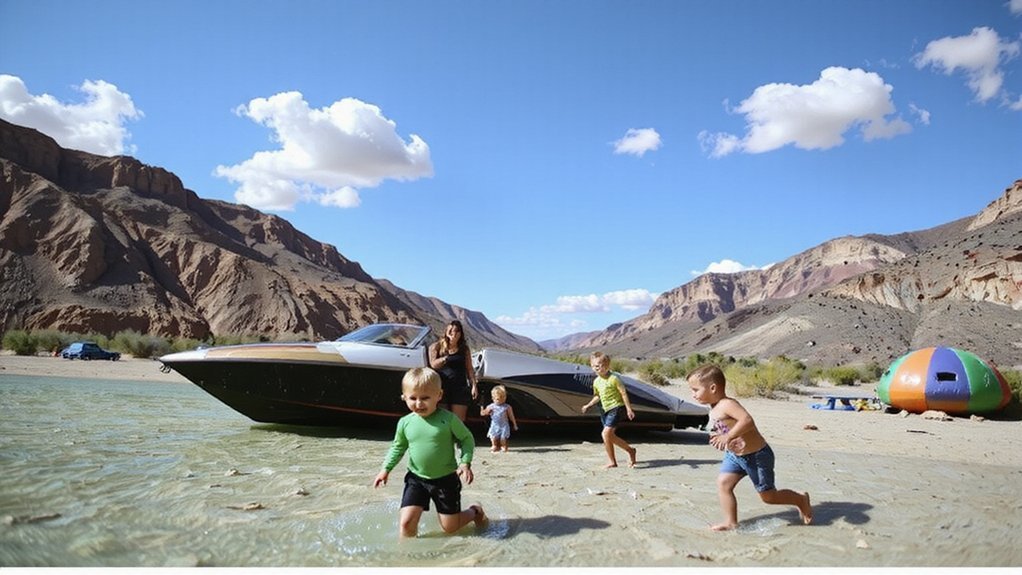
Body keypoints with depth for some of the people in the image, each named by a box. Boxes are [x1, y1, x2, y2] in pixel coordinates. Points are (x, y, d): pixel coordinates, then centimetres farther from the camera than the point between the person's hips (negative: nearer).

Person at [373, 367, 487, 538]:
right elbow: (398, 447, 11)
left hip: (446, 480, -2)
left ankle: (475, 511, 39)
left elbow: (467, 439, -4)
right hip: (416, 479, 3)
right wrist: (386, 469, 5)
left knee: (450, 527, 10)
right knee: (406, 522, -11)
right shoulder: (405, 423, -6)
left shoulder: (448, 419, -16)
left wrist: (465, 463, -16)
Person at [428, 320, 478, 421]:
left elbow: (469, 369, 11)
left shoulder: (464, 349, 11)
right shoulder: (437, 347, 7)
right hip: (442, 387, -1)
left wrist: (474, 385, 2)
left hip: (460, 387, 1)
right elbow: (433, 364, -4)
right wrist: (445, 357, -21)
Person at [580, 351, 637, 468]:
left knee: (606, 433, -16)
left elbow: (623, 393, -10)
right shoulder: (596, 381, 10)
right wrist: (588, 405, 21)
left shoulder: (613, 378, -12)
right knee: (610, 435, 6)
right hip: (606, 410, 8)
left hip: (616, 407, -8)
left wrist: (629, 409, -12)